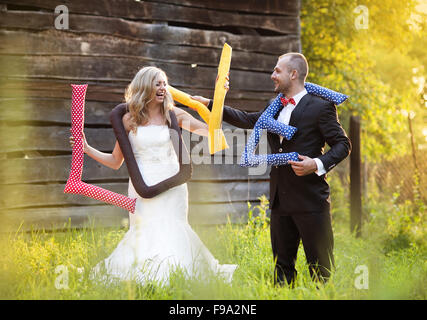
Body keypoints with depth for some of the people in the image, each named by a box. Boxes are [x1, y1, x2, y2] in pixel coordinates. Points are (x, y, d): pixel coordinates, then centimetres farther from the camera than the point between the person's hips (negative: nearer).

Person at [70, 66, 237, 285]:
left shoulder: (174, 115, 6)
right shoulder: (129, 120, 6)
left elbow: (212, 130, 3)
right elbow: (115, 161, 12)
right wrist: (87, 149, 2)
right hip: (143, 187, 0)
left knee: (172, 233, -9)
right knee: (144, 234, -10)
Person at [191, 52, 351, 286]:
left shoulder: (320, 108, -5)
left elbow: (342, 144, -5)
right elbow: (246, 120, 24)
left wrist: (318, 164, -20)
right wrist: (209, 104, 22)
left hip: (310, 201, -7)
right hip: (280, 201, 7)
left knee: (320, 267, -3)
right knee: (282, 265, 11)